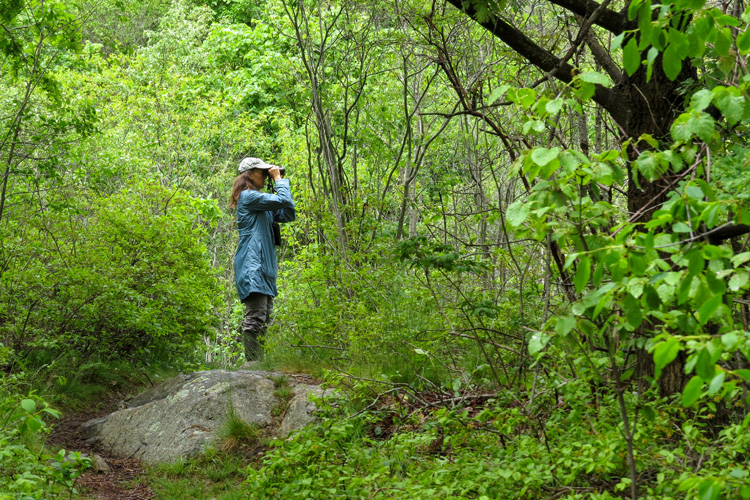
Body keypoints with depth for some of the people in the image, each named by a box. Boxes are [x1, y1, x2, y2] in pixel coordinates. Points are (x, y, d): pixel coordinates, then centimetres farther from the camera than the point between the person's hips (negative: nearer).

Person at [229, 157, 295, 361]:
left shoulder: (261, 202, 24)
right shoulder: (248, 196, -6)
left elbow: (288, 215, 19)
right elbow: (283, 201, -15)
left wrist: (280, 181, 16)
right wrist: (279, 179, 1)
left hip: (264, 266, 10)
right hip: (252, 266, -10)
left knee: (265, 318, 10)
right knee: (255, 318, -14)